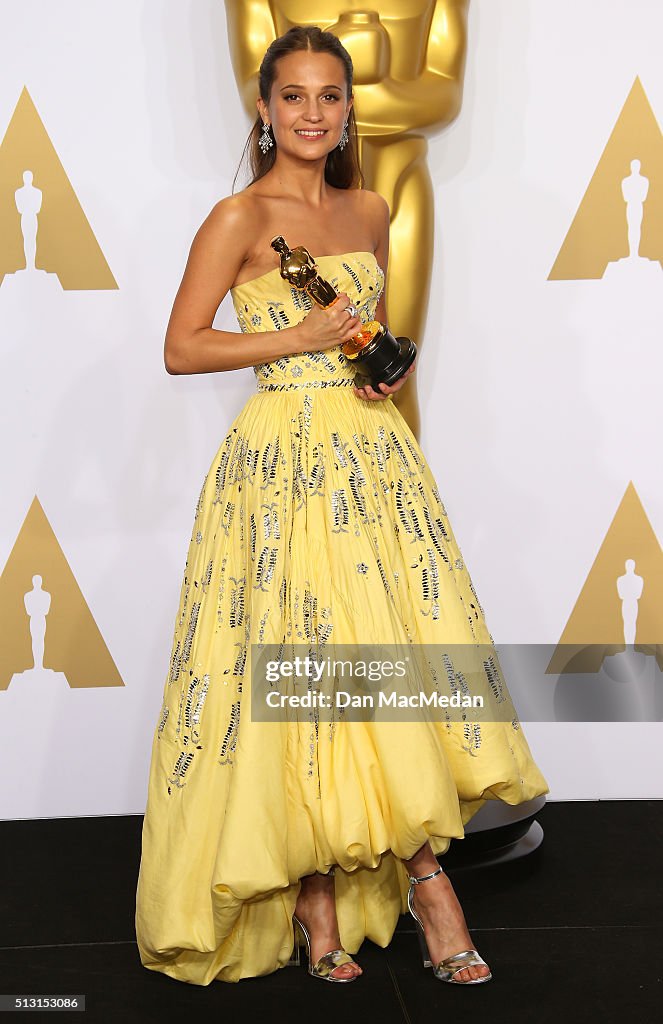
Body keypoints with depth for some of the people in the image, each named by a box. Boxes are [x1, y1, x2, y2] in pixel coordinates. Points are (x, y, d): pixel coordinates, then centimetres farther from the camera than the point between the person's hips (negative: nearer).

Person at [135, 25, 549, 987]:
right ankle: (313, 890, 9)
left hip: (373, 450, 5)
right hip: (285, 458, -5)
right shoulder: (239, 218, -4)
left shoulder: (369, 211, 13)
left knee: (402, 651, -1)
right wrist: (302, 338, -13)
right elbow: (182, 348, -7)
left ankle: (421, 864, 9)